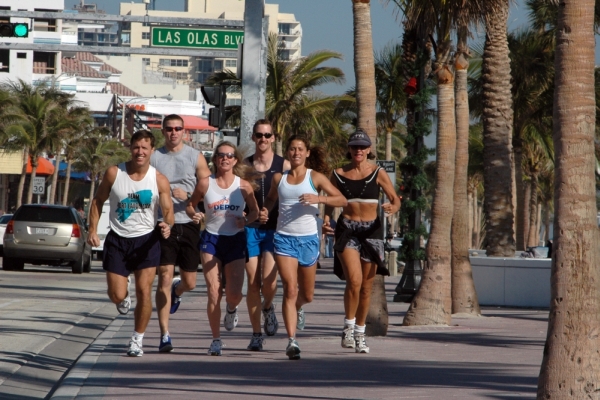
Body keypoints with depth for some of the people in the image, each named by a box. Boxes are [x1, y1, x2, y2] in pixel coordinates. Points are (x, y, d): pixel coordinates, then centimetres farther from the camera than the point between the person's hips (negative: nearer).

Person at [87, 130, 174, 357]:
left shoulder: (159, 180, -7)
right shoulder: (114, 173, -7)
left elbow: (168, 211, -7)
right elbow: (98, 201, 4)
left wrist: (167, 225, -30)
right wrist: (93, 230, -5)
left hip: (146, 240, 0)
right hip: (117, 240, 1)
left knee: (144, 290, -8)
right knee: (117, 296, -4)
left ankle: (137, 340, 9)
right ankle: (123, 293, 36)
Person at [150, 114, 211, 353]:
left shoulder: (195, 157, 6)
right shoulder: (154, 158, 6)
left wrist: (187, 196, -13)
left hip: (189, 224, 1)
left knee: (190, 283, 6)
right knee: (164, 278, -10)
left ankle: (177, 291, 45)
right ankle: (164, 335, -7)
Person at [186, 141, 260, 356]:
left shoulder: (244, 186, -3)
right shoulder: (205, 183, -3)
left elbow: (254, 211, 8)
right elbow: (190, 205, 8)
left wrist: (246, 220, -13)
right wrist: (194, 214, -14)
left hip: (235, 240, 0)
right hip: (211, 239, 0)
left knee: (234, 293, -6)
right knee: (213, 293, -6)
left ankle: (231, 310, 33)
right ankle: (216, 340, 6)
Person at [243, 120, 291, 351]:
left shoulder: (283, 165, 1)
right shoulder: (244, 165, 7)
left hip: (274, 229, -2)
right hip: (250, 228, 2)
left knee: (269, 281, -16)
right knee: (253, 282, -1)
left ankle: (268, 307, 19)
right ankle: (256, 334, 8)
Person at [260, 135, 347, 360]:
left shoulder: (315, 177, 0)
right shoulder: (279, 178, 8)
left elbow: (341, 200, -7)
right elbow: (271, 199, 26)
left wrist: (318, 199, -24)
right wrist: (265, 211, 4)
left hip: (308, 238, 0)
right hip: (284, 238, 0)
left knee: (307, 295, 13)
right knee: (290, 289, -15)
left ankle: (297, 308, 50)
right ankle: (291, 341, -17)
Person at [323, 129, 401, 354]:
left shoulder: (378, 173, 2)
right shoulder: (339, 174, 5)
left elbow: (395, 199, 3)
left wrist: (393, 207, -19)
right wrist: (326, 218, -7)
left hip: (371, 230, 1)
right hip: (347, 229, -1)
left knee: (366, 285, 7)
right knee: (354, 280, -19)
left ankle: (360, 333, 22)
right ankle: (348, 326, -1)